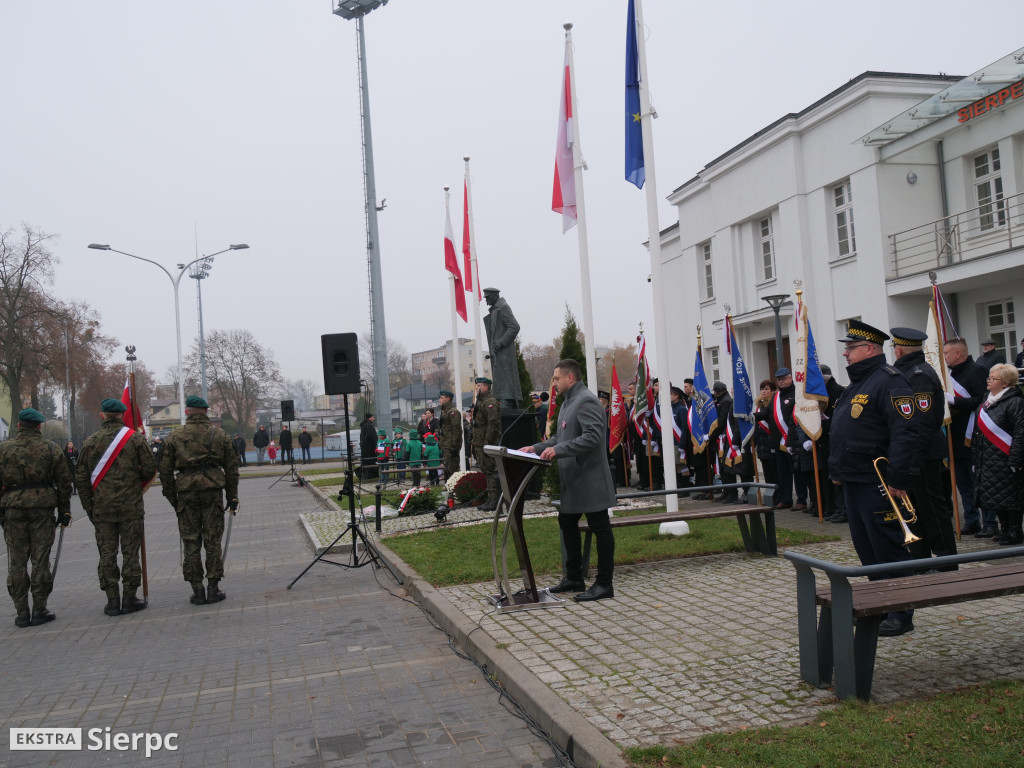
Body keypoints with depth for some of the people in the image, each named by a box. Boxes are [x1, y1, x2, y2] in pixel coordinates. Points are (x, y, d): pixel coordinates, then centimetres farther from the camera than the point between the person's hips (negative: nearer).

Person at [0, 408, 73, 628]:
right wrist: (64, 511, 9)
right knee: (40, 560, 4)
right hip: (42, 509, -1)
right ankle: (39, 610, 7)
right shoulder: (51, 449, 3)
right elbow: (64, 482, 3)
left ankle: (21, 613, 8)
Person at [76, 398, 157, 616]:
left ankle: (112, 600, 9)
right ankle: (130, 598, 8)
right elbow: (150, 469, -4)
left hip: (101, 508, 2)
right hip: (131, 507, -2)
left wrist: (88, 506, 12)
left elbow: (82, 477, 5)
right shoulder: (134, 438, -3)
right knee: (130, 552, 5)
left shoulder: (91, 441, 3)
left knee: (107, 554, 7)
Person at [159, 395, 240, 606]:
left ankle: (197, 591, 8)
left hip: (186, 494, 0)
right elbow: (232, 468, 7)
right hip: (213, 493, 1)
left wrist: (171, 497, 12)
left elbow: (165, 470, 4)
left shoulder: (174, 437, 3)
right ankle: (213, 589, 9)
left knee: (191, 543, 6)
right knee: (212, 541, 6)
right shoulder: (220, 436, 6)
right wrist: (232, 496, 13)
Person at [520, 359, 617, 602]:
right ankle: (574, 578, 27)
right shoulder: (568, 402, 17)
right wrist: (537, 448, 11)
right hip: (573, 480, 11)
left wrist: (558, 450, -28)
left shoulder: (586, 401, -16)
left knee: (600, 528, -2)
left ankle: (604, 584, 5)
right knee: (567, 523, 16)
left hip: (590, 479, -11)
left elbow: (592, 436, -27)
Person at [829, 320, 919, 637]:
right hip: (853, 481, 10)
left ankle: (901, 614, 8)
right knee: (866, 548, 15)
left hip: (877, 484, -10)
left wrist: (898, 479, -25)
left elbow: (905, 433, -22)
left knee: (888, 549, -2)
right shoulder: (857, 383, 18)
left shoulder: (889, 381, -14)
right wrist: (837, 470, 22)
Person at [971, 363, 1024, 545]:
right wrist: (977, 458, 14)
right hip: (988, 461, 8)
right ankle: (1006, 530, 23)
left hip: (1005, 461, -8)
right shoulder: (987, 402, 15)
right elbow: (978, 432, 18)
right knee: (994, 497, 12)